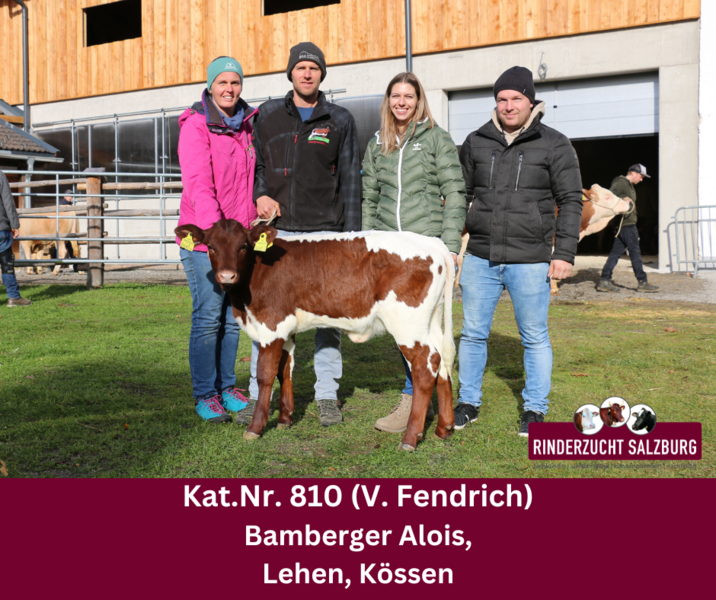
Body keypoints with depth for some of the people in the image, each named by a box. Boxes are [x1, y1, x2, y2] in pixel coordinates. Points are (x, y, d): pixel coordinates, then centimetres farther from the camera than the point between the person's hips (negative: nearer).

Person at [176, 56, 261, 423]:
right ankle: (205, 395, 6)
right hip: (203, 236, -6)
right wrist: (215, 229, -29)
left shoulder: (247, 125, 12)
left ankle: (226, 388, 22)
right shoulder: (196, 126, -7)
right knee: (208, 316, -5)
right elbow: (198, 183, -17)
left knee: (233, 315, 10)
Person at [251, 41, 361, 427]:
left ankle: (327, 396, 14)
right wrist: (260, 195, -4)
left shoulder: (340, 121, 5)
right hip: (277, 231, 1)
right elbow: (255, 164, 17)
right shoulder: (268, 115, 9)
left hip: (324, 233, -1)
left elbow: (350, 181, 4)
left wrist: (351, 236, -2)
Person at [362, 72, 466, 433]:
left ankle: (412, 401, -2)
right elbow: (369, 199, 17)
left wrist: (450, 245, -9)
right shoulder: (377, 145, 15)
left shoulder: (437, 139, 3)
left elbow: (454, 194, -1)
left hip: (426, 243, -5)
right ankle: (421, 394, 19)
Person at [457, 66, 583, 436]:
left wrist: (564, 253, -7)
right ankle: (468, 403, 22)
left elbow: (570, 201, 1)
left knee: (534, 337, 5)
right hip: (480, 258, 3)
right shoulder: (476, 143, 9)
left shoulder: (554, 145, 1)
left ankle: (535, 409, 18)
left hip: (529, 260, -3)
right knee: (472, 333, 8)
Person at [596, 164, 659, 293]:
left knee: (616, 253, 6)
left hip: (628, 223, 10)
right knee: (635, 253, -4)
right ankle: (642, 283, 1)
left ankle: (604, 281, 5)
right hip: (627, 224, -10)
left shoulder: (629, 186, 22)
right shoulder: (621, 183, -9)